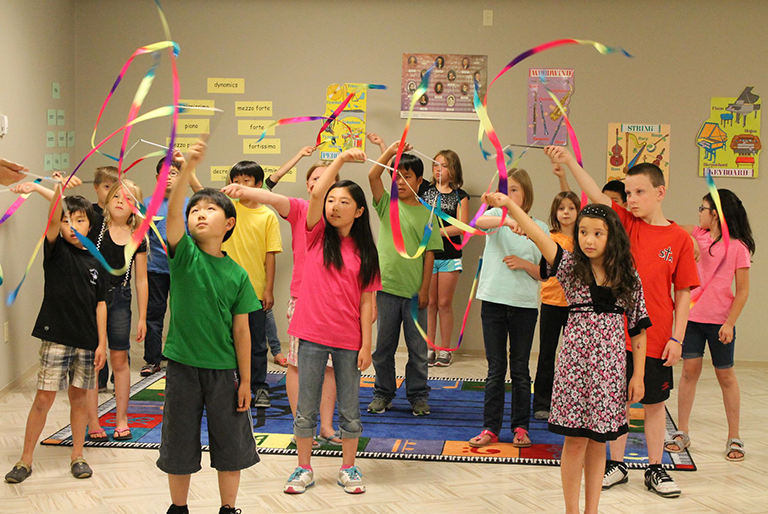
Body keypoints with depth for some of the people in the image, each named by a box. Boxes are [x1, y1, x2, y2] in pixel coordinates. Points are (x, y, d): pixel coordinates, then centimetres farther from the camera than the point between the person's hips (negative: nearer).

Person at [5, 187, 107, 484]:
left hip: (86, 341, 3)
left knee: (79, 397, 10)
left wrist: (101, 343, 3)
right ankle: (26, 459, 9)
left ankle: (77, 455, 23)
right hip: (56, 337, -3)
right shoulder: (56, 251, -1)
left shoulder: (95, 263, 7)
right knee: (44, 398, -2)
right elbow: (53, 220, -21)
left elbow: (100, 304, 8)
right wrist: (59, 190, -38)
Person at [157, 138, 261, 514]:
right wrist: (188, 167, -39)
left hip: (224, 370, 1)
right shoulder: (183, 253, -5)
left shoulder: (237, 274, -2)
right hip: (183, 366, -1)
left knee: (231, 445, 9)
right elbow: (172, 210, -24)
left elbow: (241, 331, 1)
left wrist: (245, 380, 1)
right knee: (180, 444, 11)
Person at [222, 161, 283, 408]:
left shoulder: (268, 216, -2)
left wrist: (269, 289, -4)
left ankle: (260, 388, 20)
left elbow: (270, 256, -2)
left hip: (256, 290, -1)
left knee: (257, 343, 9)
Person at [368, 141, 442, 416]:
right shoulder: (387, 205, 6)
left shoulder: (427, 214, 3)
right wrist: (391, 151, -13)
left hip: (414, 291, -1)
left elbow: (429, 253, 2)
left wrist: (425, 289, -3)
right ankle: (383, 394, 21)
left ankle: (418, 396, 18)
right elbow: (372, 176, -8)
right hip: (387, 287, 1)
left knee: (418, 348, 5)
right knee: (383, 346, 8)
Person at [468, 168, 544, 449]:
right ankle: (490, 428, 11)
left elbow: (544, 273, 6)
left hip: (525, 305, 0)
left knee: (520, 370, 8)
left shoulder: (539, 228, 5)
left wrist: (524, 264, -12)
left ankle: (520, 427, 17)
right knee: (495, 369, 5)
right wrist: (508, 220, -41)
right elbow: (480, 222, -24)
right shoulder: (497, 215, 2)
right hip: (494, 301, 0)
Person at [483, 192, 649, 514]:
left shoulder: (628, 278, 2)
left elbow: (638, 329, 5)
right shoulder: (571, 267, -1)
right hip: (575, 362, -1)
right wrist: (508, 204, -29)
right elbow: (539, 237, -15)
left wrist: (638, 375, 2)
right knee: (575, 439, 2)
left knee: (598, 440, 9)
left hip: (610, 366, 1)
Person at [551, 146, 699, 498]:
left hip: (656, 337, -1)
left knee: (654, 402, 10)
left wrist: (677, 338, -6)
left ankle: (655, 470, 24)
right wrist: (569, 161, -26)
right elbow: (596, 196, -13)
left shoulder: (679, 239, -4)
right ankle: (616, 465, 24)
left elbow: (684, 292, -2)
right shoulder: (626, 224, 1)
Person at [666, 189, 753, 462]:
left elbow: (742, 291, -9)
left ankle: (734, 438, 17)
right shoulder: (698, 235, 3)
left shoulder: (738, 247, -10)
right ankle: (682, 433, 12)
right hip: (693, 316, 4)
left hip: (720, 321, -4)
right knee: (689, 369, 3)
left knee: (725, 375, 6)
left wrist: (730, 323, -14)